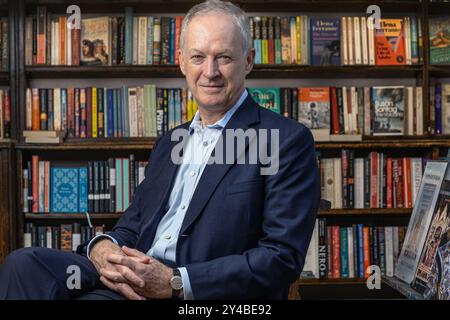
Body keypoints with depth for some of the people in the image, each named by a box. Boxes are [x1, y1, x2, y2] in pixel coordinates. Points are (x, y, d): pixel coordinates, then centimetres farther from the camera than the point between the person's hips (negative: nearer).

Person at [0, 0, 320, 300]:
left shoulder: (288, 140, -3)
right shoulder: (169, 143, 21)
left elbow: (283, 257, -11)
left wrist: (174, 282, -19)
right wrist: (103, 247, -6)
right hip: (135, 280, 7)